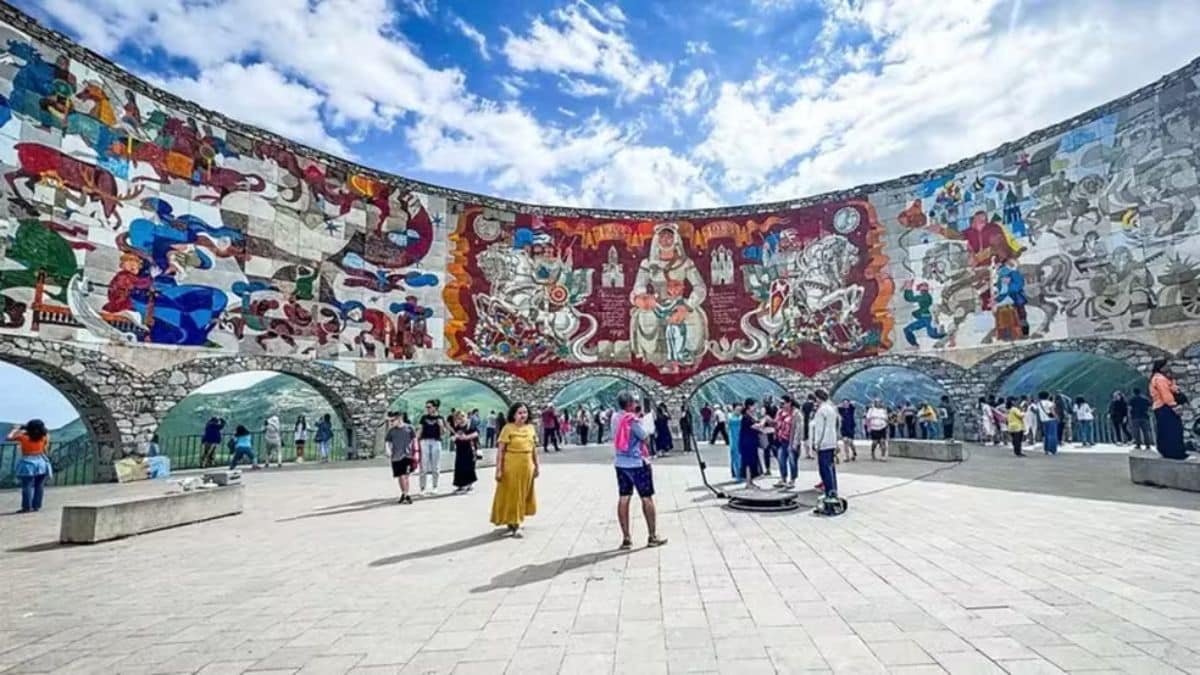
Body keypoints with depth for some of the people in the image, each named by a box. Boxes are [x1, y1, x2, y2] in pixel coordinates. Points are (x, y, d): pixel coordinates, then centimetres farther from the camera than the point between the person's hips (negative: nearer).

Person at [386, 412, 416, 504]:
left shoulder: (409, 428, -1)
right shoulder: (391, 431, 3)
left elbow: (414, 440, 6)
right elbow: (387, 442, 4)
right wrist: (388, 451, -14)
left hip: (407, 456, -2)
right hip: (396, 457, 2)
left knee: (405, 476, -2)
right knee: (400, 477, 4)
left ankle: (405, 495, 8)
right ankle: (404, 494, 17)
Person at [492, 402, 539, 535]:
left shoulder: (531, 428, 4)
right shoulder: (508, 428, -12)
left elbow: (534, 449, 11)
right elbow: (500, 450, -13)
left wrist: (537, 465, 10)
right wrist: (498, 469, -16)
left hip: (527, 466, 6)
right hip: (511, 466, -6)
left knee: (523, 494, 16)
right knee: (512, 495, 2)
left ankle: (515, 521, 33)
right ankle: (513, 523, 12)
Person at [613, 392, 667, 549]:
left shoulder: (616, 418, 5)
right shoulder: (633, 419, -17)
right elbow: (644, 437, -10)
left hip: (620, 463, 7)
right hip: (637, 463, -7)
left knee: (623, 498, 6)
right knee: (646, 498, 4)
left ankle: (626, 539, 10)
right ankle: (653, 536, 11)